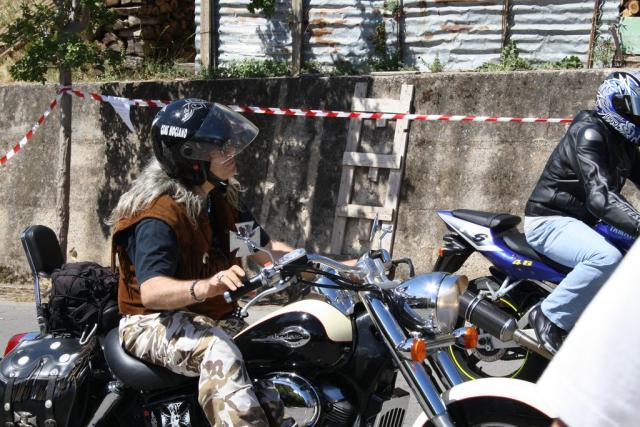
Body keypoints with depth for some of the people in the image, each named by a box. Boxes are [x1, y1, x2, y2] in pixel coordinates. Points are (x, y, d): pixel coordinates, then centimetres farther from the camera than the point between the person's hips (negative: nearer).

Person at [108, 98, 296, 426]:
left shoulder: (222, 200, 7)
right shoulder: (158, 217, -21)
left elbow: (266, 250, 10)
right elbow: (151, 291, -34)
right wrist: (205, 287, -54)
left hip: (212, 317, 8)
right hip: (153, 322, -8)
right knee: (219, 351, -36)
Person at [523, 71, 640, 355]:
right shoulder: (590, 133, -19)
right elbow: (600, 196, -31)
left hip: (581, 221, 11)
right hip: (549, 221, -10)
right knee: (606, 258, -35)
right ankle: (550, 317, -22)